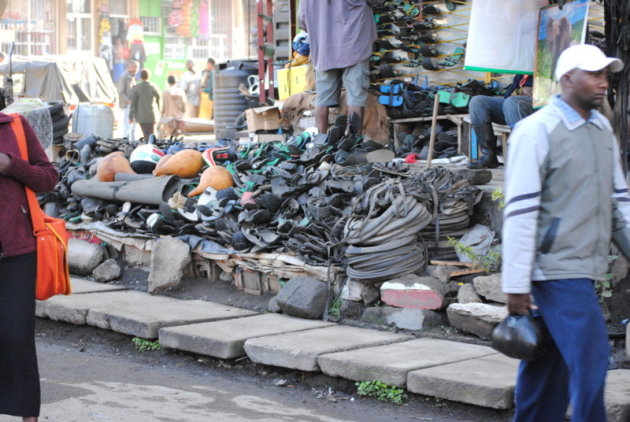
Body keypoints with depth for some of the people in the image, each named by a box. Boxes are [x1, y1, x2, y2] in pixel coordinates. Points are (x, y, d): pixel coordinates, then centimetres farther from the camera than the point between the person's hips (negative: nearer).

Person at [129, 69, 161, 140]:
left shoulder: (136, 88, -6)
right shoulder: (154, 87, -1)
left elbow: (133, 103, -5)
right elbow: (158, 100, 8)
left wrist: (131, 116, 2)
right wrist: (158, 112, 22)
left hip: (141, 116, 0)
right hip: (152, 115, 0)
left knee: (145, 134, 8)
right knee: (151, 134, 3)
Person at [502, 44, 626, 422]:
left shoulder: (603, 129, 14)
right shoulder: (537, 131, -10)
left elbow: (619, 199, 20)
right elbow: (520, 211, -13)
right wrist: (516, 284, -14)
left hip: (584, 269, 7)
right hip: (557, 268, -7)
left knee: (548, 365, 13)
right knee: (589, 359, -10)